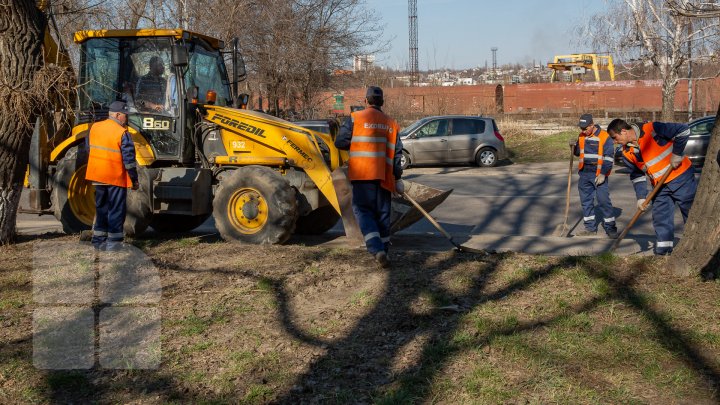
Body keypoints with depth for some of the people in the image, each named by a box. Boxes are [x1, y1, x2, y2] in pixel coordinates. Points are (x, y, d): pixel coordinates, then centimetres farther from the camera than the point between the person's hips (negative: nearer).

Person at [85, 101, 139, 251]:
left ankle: (99, 240, 24)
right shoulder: (122, 133, -15)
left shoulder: (94, 127, 5)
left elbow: (89, 148, 15)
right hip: (116, 178, -6)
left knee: (101, 208, 18)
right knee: (116, 211, 2)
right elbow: (129, 159, -16)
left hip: (97, 176, 7)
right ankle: (113, 243, 3)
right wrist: (134, 180, -7)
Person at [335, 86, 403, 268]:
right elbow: (397, 153, 9)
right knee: (382, 212, 13)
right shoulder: (391, 123, 11)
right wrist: (398, 178, 12)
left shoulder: (355, 118, -2)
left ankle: (377, 249, -18)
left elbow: (340, 143, -3)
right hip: (384, 175, 4)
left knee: (363, 209, -1)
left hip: (362, 174, -4)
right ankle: (383, 249, 20)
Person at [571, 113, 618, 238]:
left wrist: (603, 174, -15)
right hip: (584, 174, 6)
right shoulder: (581, 136, 8)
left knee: (604, 200, -7)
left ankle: (610, 227, 4)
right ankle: (590, 228, 19)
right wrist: (574, 146, -2)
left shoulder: (605, 137, -9)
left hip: (599, 175, -6)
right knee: (586, 201, 9)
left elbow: (608, 158, -10)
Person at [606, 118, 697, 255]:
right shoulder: (627, 153, 0)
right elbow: (637, 176, 7)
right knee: (660, 218, 3)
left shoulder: (651, 130, -20)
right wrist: (641, 197, -1)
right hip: (660, 186, 6)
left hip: (681, 177, -6)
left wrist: (677, 153, -19)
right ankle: (663, 251, 10)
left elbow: (683, 130, -19)